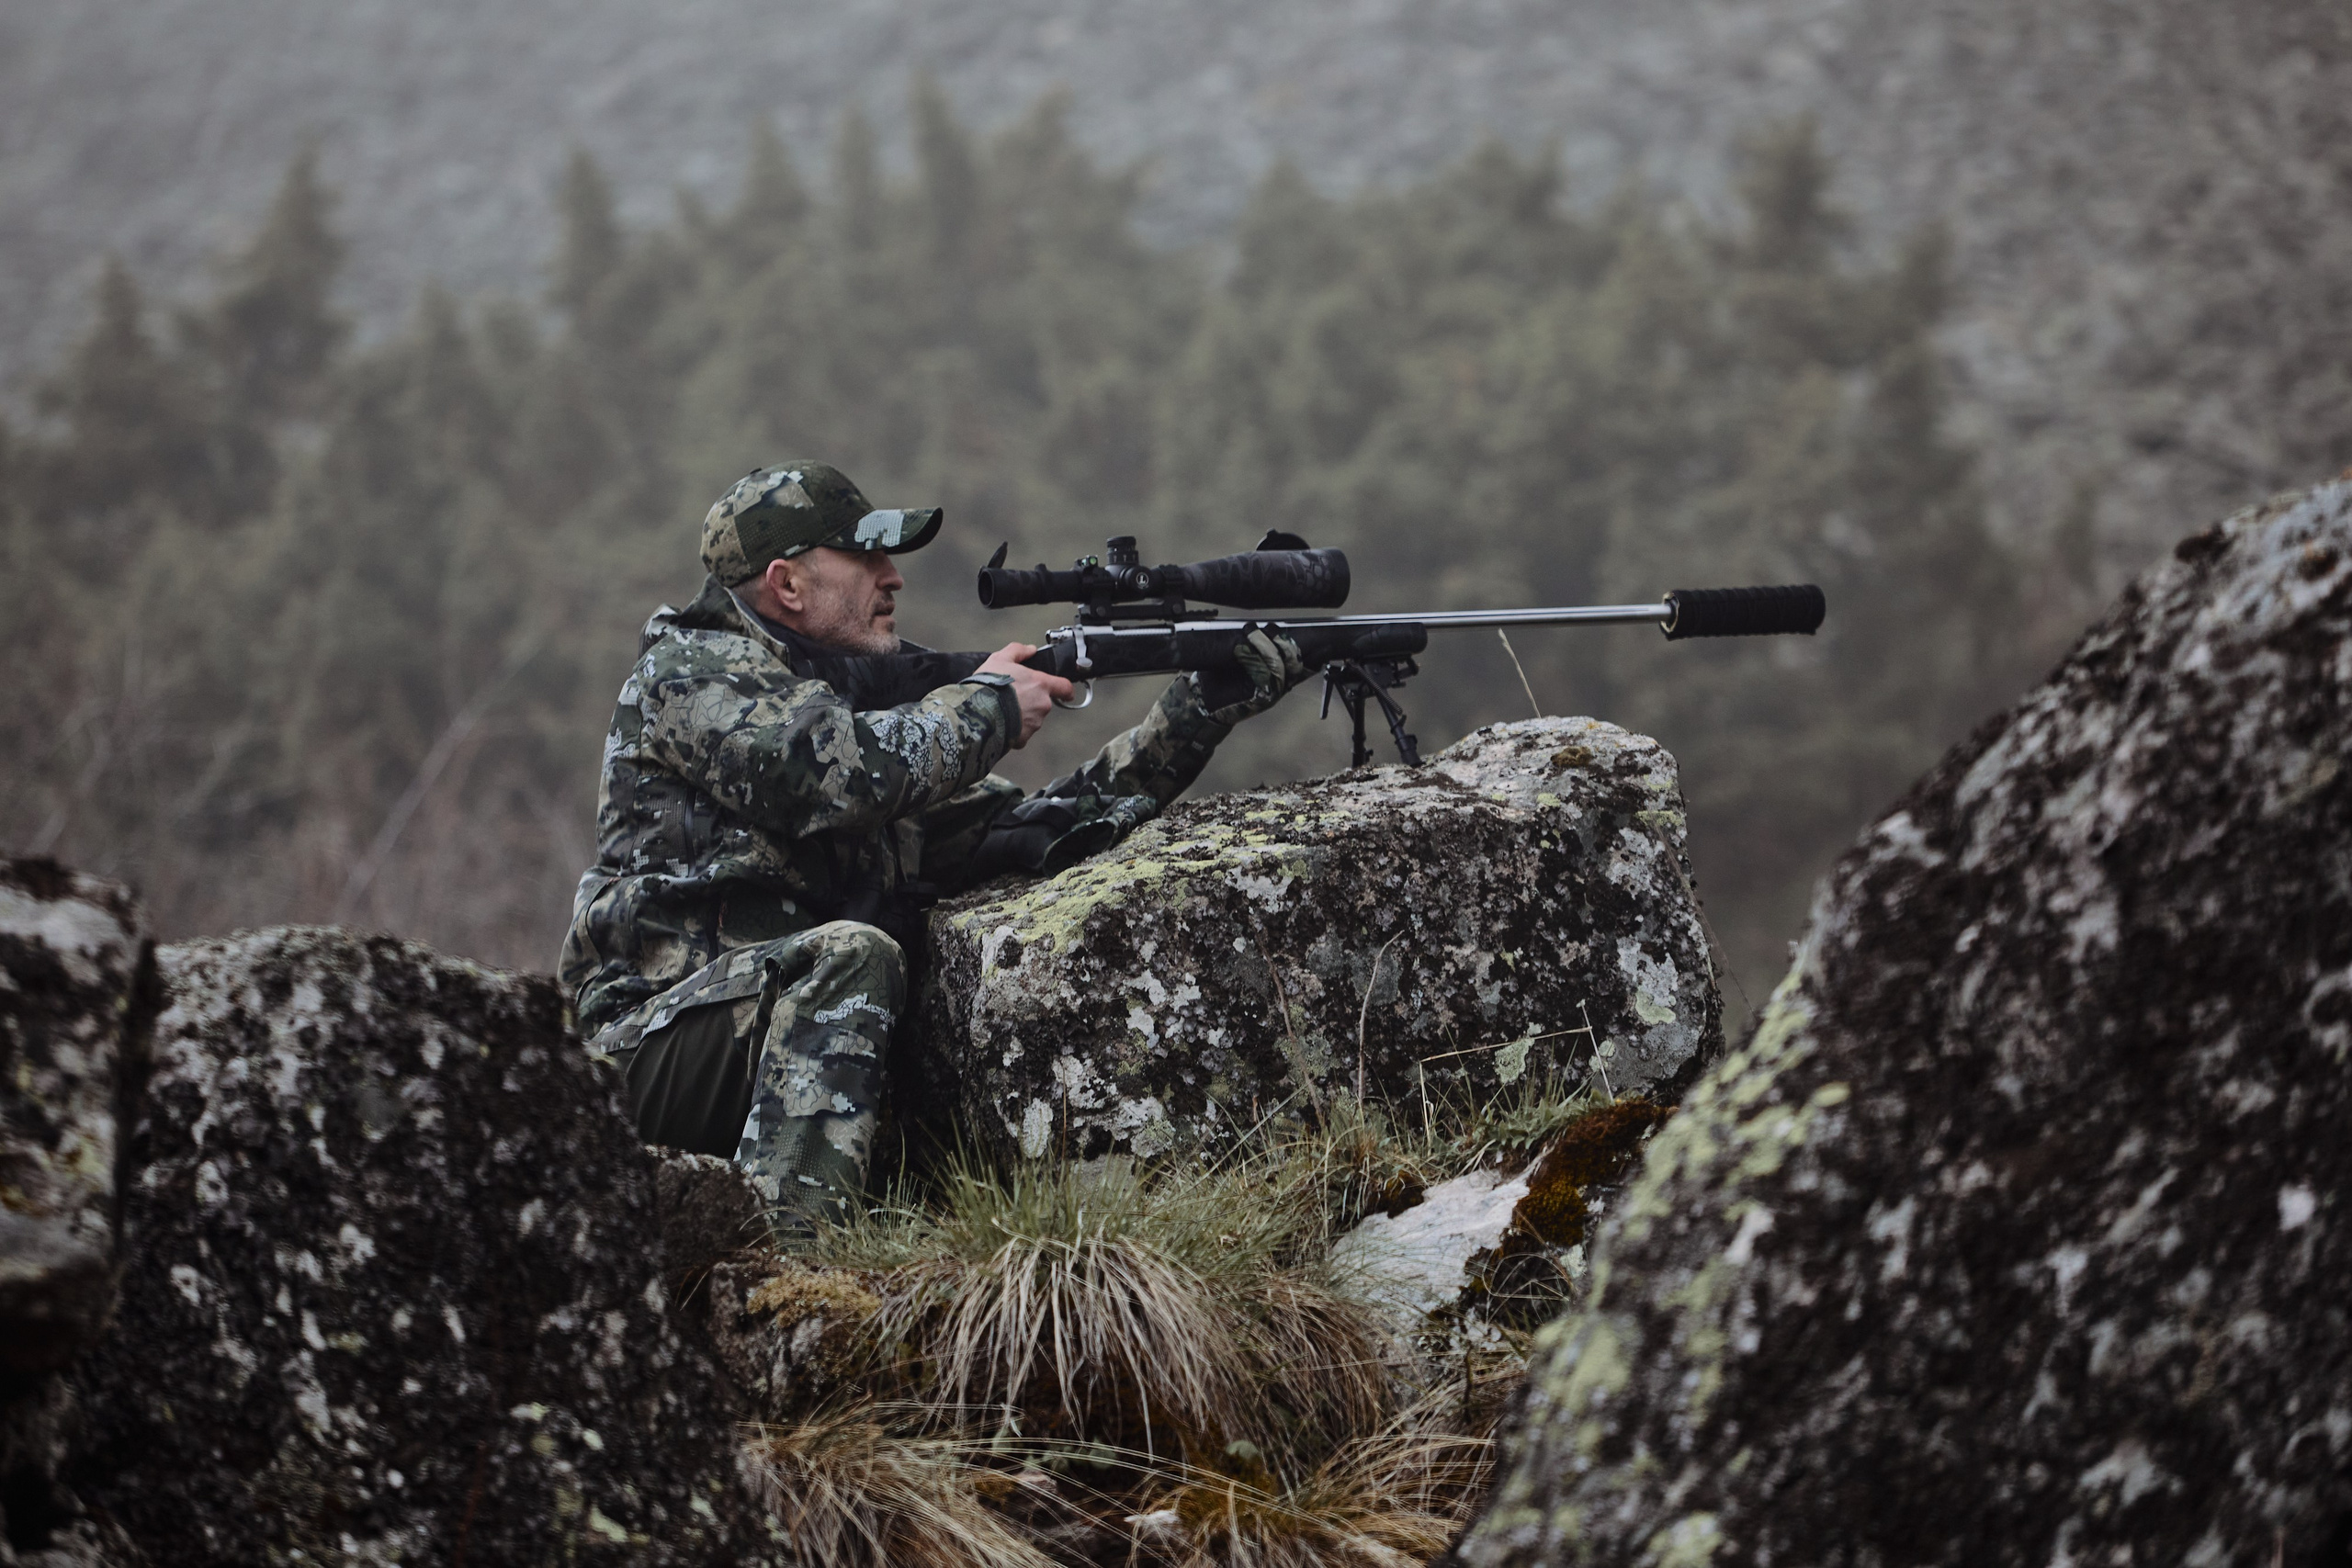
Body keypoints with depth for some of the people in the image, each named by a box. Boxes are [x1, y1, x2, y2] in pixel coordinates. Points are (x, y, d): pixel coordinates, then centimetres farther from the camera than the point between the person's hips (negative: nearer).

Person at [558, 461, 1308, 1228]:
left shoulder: (869, 707, 18)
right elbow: (832, 773, -23)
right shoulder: (686, 670, -4)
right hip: (656, 1043, -7)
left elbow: (1031, 827, 13)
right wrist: (985, 706, -8)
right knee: (849, 954, -33)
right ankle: (784, 1241, -41)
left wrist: (1197, 710, 5)